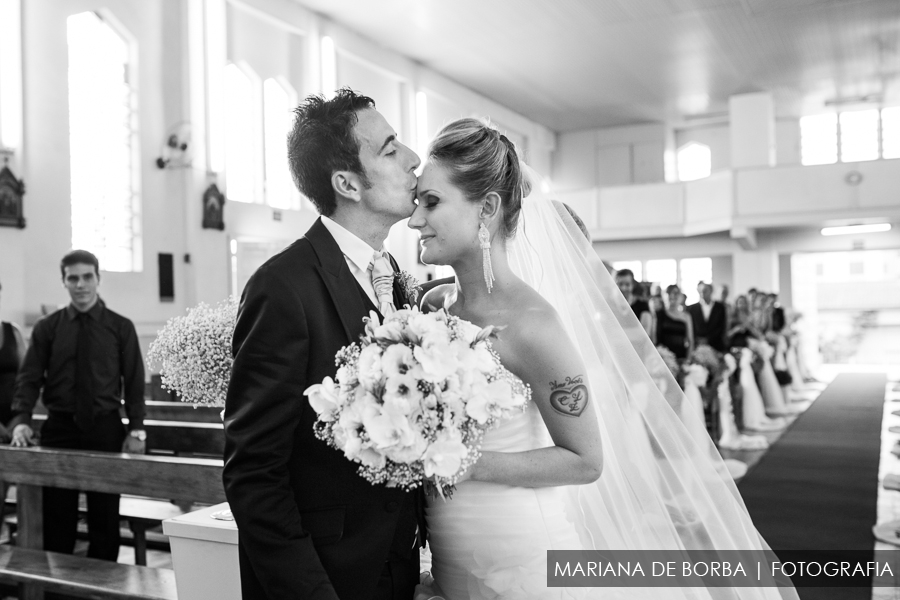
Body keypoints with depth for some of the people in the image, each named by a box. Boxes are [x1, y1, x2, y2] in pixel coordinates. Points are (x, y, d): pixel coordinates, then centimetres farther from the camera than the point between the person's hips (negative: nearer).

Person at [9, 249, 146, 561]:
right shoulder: (47, 327, 6)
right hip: (59, 429, 1)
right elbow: (29, 377, 1)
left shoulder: (121, 327, 3)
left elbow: (134, 382, 1)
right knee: (56, 518, 5)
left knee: (105, 519, 6)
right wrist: (21, 420, -15)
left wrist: (136, 429, -7)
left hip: (105, 429, 0)